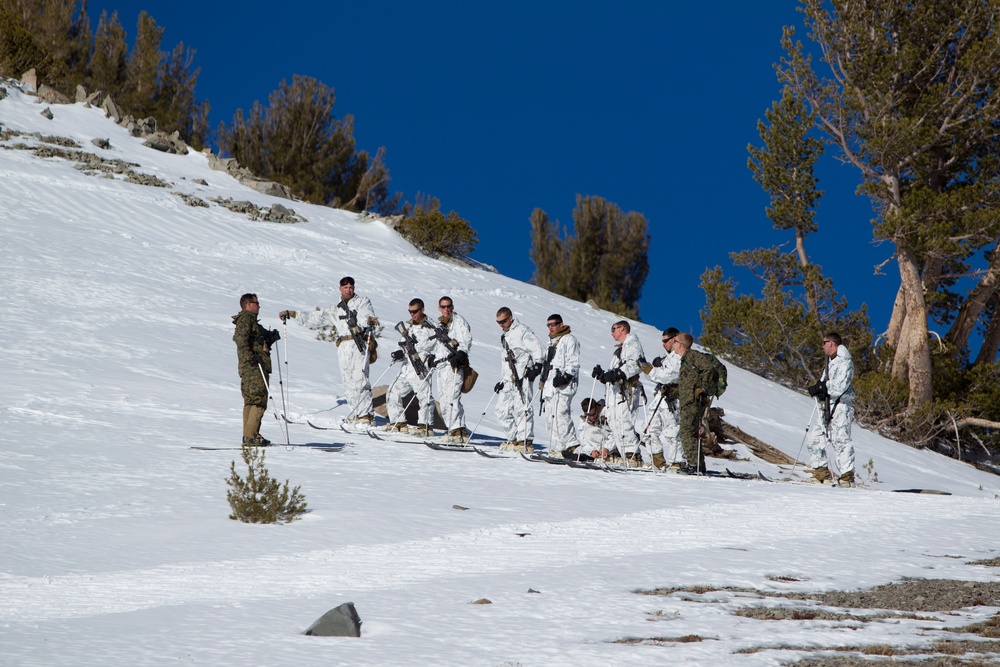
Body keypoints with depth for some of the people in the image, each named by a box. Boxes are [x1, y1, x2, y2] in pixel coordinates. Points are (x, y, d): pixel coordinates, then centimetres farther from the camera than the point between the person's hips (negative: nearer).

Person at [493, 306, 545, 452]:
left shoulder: (522, 332, -4)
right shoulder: (504, 337, 24)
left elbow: (537, 350, -11)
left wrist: (537, 366, -23)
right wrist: (502, 381, 27)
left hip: (522, 376, -9)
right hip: (509, 379, 9)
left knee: (522, 408, -13)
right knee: (502, 409, 5)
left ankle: (526, 442, -12)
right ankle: (514, 439, 14)